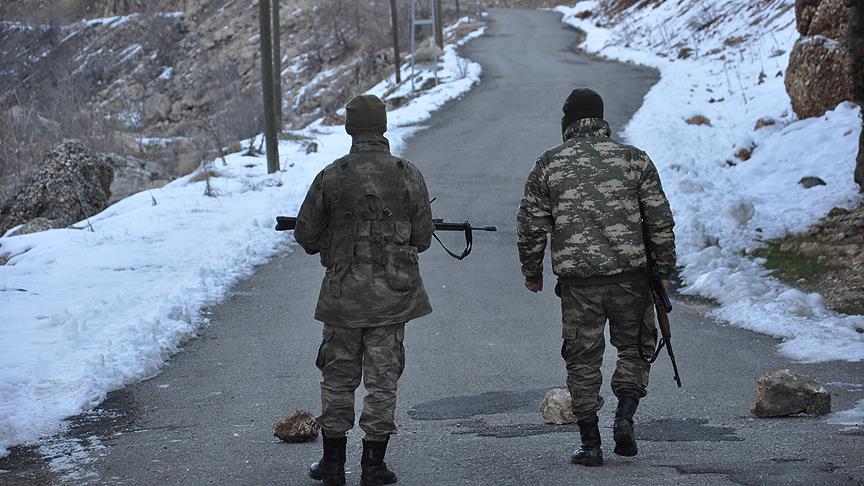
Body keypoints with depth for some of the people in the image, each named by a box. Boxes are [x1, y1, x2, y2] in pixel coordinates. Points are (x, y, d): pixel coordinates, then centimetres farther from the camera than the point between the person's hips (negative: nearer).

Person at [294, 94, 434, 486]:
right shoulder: (408, 175, -5)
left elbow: (306, 235, -1)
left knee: (338, 378, 12)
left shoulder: (331, 177, -7)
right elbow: (422, 239, 0)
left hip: (343, 292, 0)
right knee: (382, 379, 7)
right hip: (393, 292, 0)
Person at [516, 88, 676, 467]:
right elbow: (660, 220, 3)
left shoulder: (548, 165, 2)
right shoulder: (633, 159, 3)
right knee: (635, 348, 18)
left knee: (583, 360, 8)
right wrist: (663, 270, 12)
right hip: (630, 275, 0)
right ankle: (625, 417, 1)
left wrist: (532, 272, 17)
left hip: (577, 280, 0)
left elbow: (531, 227, 3)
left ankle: (590, 444, 9)